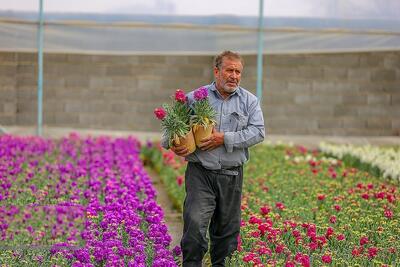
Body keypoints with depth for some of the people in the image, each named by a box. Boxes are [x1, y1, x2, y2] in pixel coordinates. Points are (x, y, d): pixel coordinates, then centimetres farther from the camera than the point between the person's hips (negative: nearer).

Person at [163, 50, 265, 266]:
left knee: (227, 230, 10)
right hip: (200, 174, -2)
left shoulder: (249, 101, 6)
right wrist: (172, 145, -13)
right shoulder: (195, 98, 3)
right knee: (195, 225, -16)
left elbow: (258, 132, -6)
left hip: (231, 176, 2)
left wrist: (225, 139, -15)